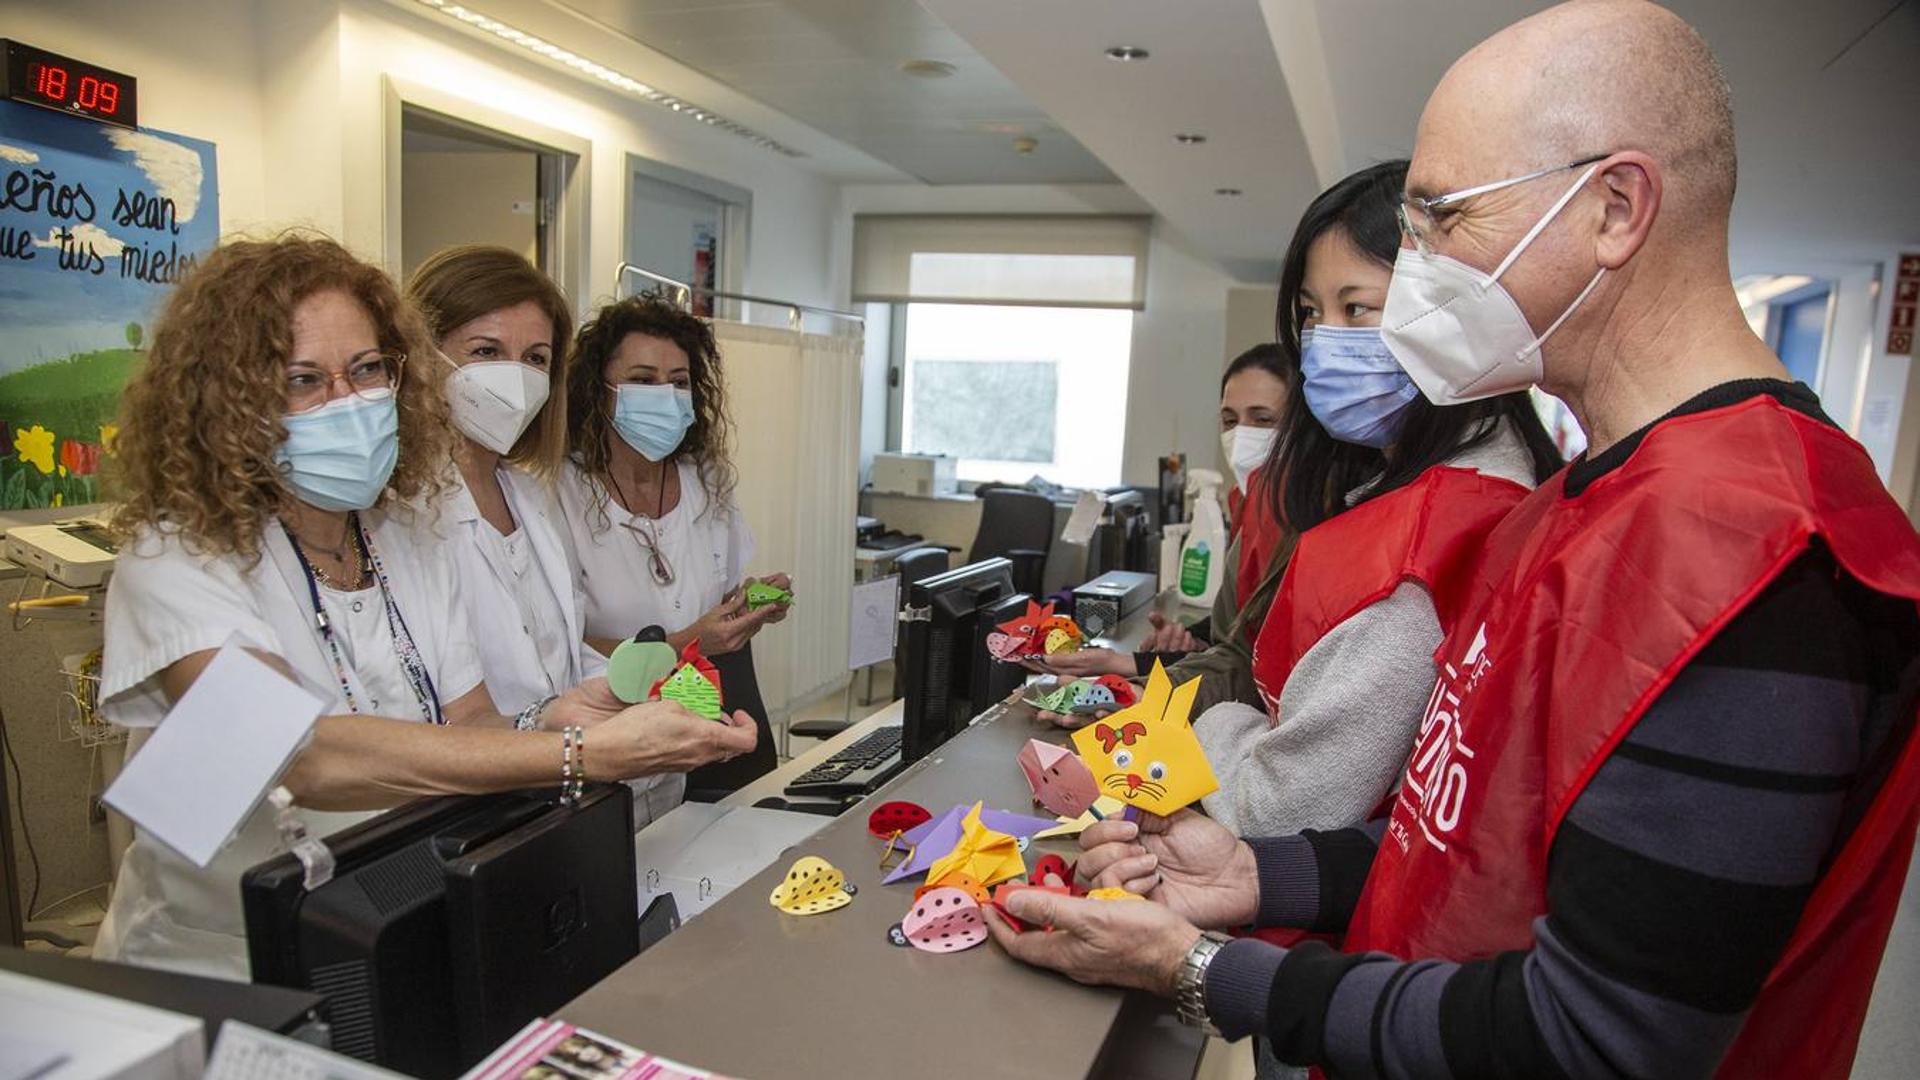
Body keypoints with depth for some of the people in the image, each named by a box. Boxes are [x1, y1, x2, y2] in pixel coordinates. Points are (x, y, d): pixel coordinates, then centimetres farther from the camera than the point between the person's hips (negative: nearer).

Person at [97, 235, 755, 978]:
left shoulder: (410, 546, 4)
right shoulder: (173, 561, -14)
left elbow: (470, 732, -2)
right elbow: (303, 756, -30)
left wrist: (553, 722, -24)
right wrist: (583, 753, -37)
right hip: (214, 975, -5)